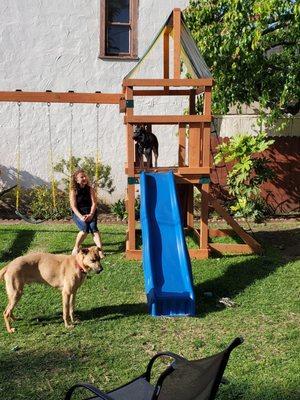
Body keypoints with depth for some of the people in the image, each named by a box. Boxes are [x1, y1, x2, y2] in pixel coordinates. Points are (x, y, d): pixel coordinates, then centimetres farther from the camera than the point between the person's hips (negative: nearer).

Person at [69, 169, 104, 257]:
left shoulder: (90, 189, 5)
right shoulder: (73, 191, -2)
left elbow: (94, 203, -1)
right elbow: (73, 206, -9)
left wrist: (91, 214, -18)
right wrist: (81, 217, -23)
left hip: (90, 212, 2)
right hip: (78, 213, -2)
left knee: (93, 226, -28)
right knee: (85, 228, -29)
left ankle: (100, 250, -39)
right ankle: (76, 248, -9)